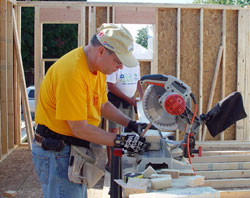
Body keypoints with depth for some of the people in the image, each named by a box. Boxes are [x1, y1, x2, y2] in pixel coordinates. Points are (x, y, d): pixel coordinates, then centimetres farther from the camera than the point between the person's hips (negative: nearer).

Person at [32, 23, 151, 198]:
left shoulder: (98, 66, 3)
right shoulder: (72, 72, -28)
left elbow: (103, 104, 16)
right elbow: (79, 128, -25)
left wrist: (132, 124, 5)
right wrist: (121, 141, -20)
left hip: (76, 148, 10)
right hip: (56, 152, -9)